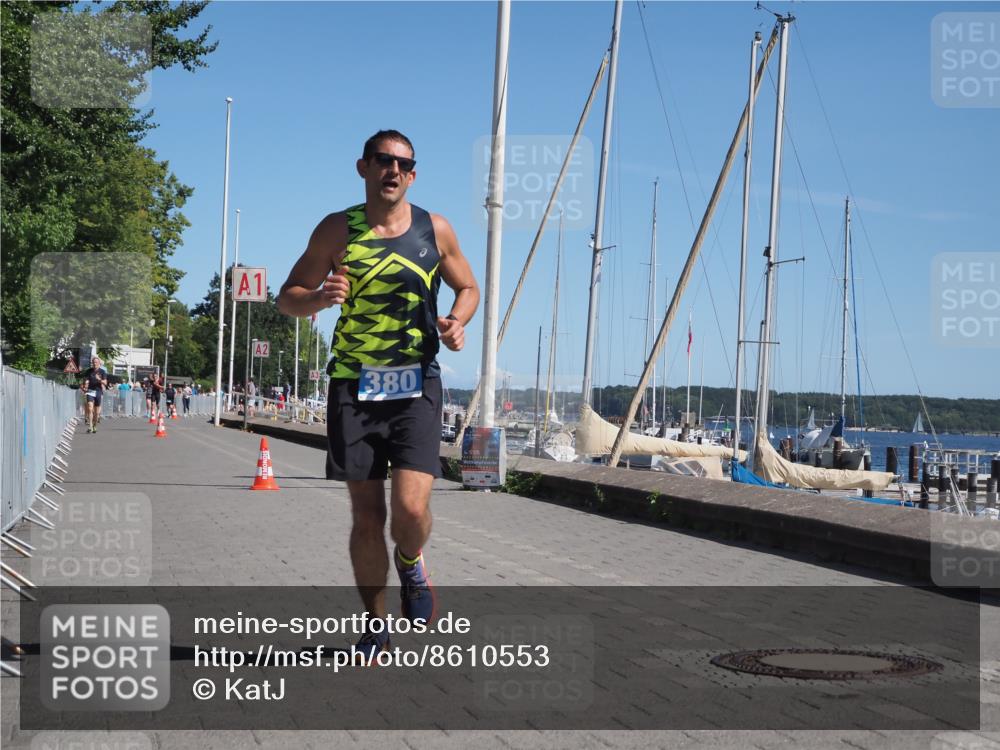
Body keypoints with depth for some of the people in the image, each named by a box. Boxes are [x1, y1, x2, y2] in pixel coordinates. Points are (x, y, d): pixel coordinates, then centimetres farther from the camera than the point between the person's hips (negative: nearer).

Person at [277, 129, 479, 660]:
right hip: (354, 384, 0)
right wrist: (320, 297, -18)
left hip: (416, 385, 0)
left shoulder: (435, 230, 5)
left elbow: (468, 287, 18)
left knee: (411, 507, -15)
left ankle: (410, 563, 21)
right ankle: (376, 626, 21)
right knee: (366, 517, 4)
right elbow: (287, 298, 5)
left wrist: (456, 322, -4)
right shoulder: (337, 230, 2)